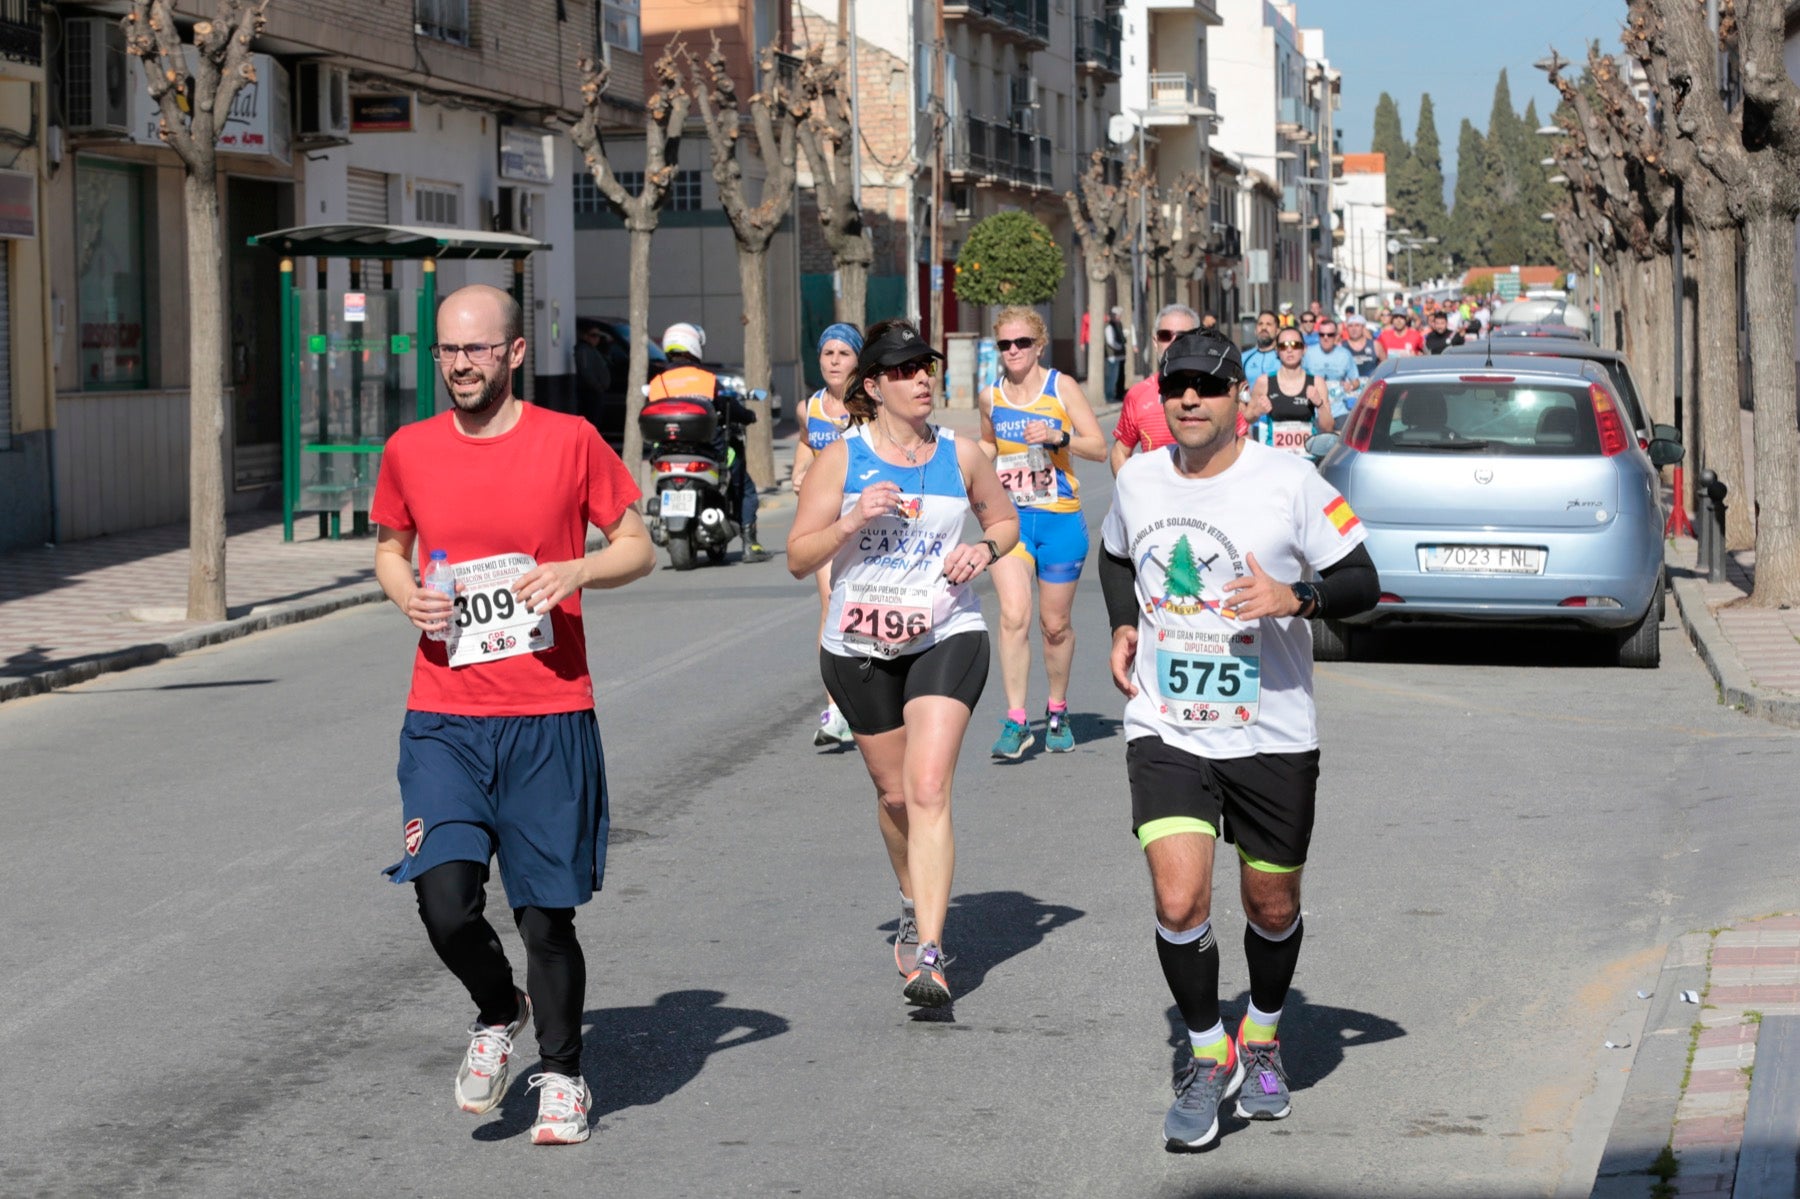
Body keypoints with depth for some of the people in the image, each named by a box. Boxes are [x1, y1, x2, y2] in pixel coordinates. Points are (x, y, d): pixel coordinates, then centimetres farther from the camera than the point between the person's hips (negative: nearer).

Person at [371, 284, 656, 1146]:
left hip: (550, 718, -1)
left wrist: (578, 570, -14)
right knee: (445, 901, -14)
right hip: (444, 719, 1)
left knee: (547, 915, 4)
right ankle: (498, 1013, 18)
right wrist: (407, 596, -1)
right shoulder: (409, 451, 5)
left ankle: (561, 1077, 26)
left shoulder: (569, 440, -1)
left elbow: (638, 548, 6)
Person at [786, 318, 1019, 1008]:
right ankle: (915, 906, 43)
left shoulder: (960, 455, 2)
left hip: (946, 638, -1)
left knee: (928, 790, -16)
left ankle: (928, 955, -21)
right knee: (893, 792, 14)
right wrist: (853, 519, -20)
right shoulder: (841, 458, -3)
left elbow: (1005, 519, 19)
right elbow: (798, 558, -4)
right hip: (859, 646, 1)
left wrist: (984, 549, -3)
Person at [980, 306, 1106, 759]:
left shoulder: (1062, 387, -3)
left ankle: (1057, 712, 30)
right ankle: (1016, 721, -13)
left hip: (1060, 518, -1)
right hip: (1009, 518, 1)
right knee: (1013, 615, -16)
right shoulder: (991, 397, 6)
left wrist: (1058, 437, -20)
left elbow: (1100, 448, -4)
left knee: (1055, 623, 9)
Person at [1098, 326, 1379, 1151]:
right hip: (1165, 729, 2)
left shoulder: (1290, 482, -9)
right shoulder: (1138, 479, 3)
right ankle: (1208, 1053, 9)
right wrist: (1123, 627, 6)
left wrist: (1296, 598, -25)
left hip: (1272, 734, -1)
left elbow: (1362, 582, -6)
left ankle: (1262, 1037, 39)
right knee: (1178, 902, -13)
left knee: (1272, 907, 11)